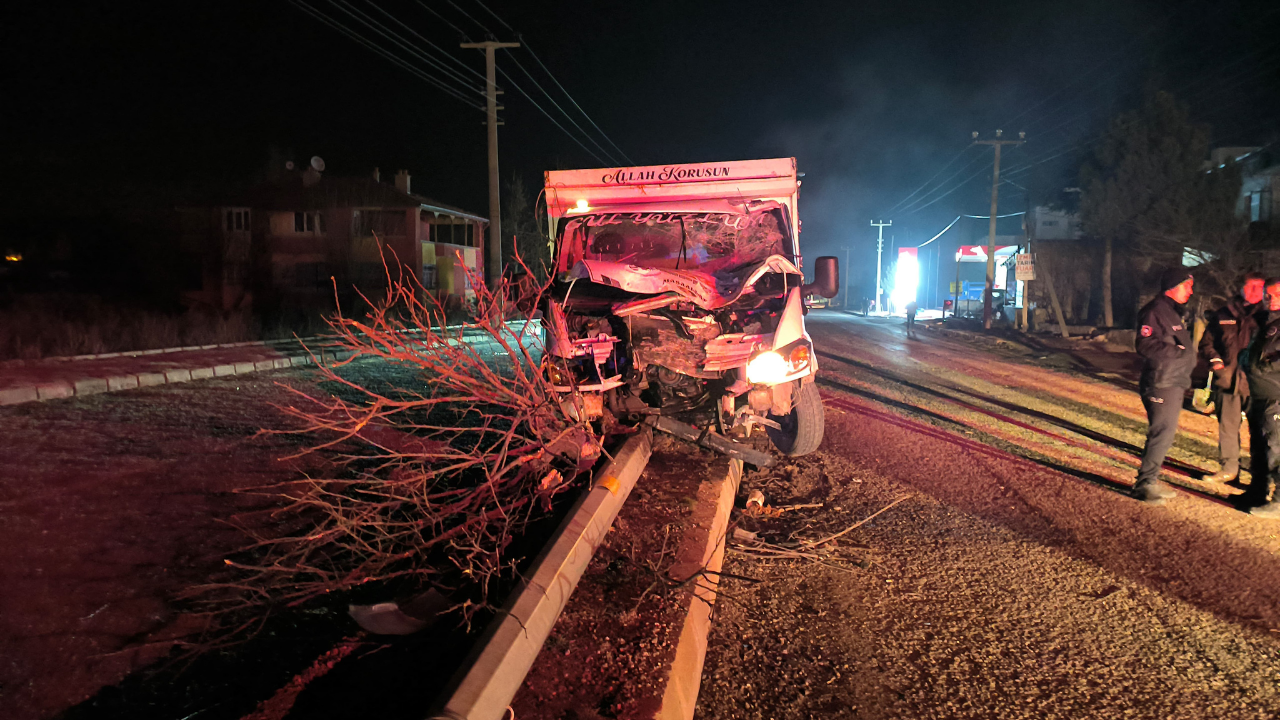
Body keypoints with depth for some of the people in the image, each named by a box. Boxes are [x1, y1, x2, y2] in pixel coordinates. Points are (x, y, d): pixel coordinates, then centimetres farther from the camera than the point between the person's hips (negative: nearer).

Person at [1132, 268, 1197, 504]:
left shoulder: (1175, 312, 19)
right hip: (1161, 385, -10)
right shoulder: (1155, 311, -13)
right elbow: (1145, 345, -24)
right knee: (1162, 433, -10)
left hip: (1174, 385, 10)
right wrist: (1177, 350, -26)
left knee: (1166, 434, 14)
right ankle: (1145, 484, -3)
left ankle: (1150, 479, 23)